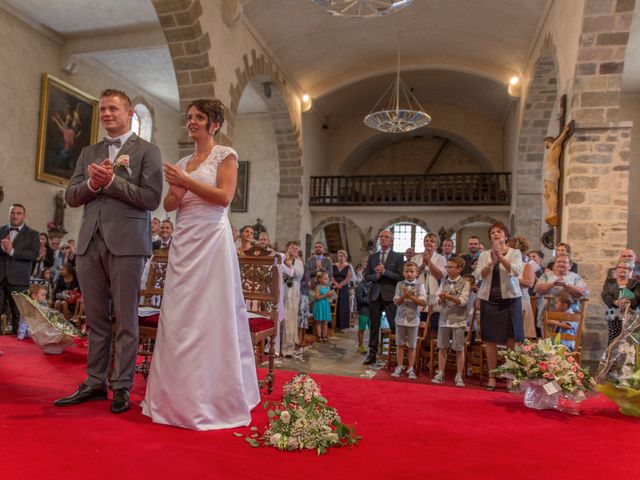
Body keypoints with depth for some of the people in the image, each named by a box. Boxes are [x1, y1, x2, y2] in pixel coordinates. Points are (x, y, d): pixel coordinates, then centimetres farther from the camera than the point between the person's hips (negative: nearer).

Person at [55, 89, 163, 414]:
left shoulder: (147, 151, 4)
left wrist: (112, 180, -13)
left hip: (126, 243, -5)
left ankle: (122, 387, 10)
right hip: (90, 242, 5)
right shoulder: (88, 153, 20)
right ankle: (95, 383, 21)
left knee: (125, 320, 1)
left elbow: (151, 198, -8)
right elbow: (71, 197, 13)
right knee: (96, 320, 11)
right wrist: (92, 183, -6)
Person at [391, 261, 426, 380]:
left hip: (413, 319, -1)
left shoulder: (420, 285, -2)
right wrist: (404, 296, -18)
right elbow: (396, 301, -1)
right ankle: (400, 367, 19)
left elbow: (423, 302, -9)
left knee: (412, 346, 6)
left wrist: (411, 296, -19)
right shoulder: (400, 285, 2)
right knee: (400, 344, 8)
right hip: (401, 318, 1)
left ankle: (410, 369, 15)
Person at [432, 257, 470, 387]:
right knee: (442, 348, 7)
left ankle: (459, 376, 12)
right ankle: (440, 374, 15)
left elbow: (463, 301, -13)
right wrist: (441, 298, -17)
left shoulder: (465, 283, -2)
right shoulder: (444, 282, 9)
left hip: (458, 320, -4)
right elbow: (439, 301, 5)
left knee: (459, 349, 2)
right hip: (444, 319, 4)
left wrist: (449, 296, -26)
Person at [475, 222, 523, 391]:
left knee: (512, 340, -2)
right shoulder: (485, 254, 9)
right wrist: (491, 262, -16)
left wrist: (501, 257, -21)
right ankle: (492, 377, 10)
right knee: (491, 340, 3)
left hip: (509, 298, -2)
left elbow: (516, 271, -12)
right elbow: (478, 274, -2)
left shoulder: (515, 253, 4)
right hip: (489, 299, 2)